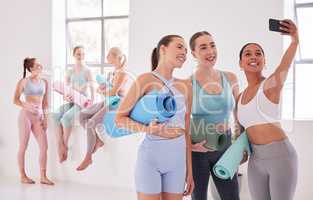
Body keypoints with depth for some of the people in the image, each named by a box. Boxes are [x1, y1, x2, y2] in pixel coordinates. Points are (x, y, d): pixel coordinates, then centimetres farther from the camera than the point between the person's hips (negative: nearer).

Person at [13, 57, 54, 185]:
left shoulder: (44, 82, 9)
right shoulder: (24, 81, -3)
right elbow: (15, 100, -3)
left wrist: (45, 118, 7)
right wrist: (27, 105, -21)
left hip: (39, 117, 4)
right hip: (26, 115, -4)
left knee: (44, 146, -3)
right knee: (23, 147, 3)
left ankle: (43, 177, 4)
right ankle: (23, 176, 14)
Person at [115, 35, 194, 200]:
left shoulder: (185, 86, 8)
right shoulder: (146, 80, -7)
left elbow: (186, 132, 11)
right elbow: (119, 119, -6)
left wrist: (189, 171, 11)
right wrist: (148, 129, -22)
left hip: (177, 159, 5)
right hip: (150, 157, -4)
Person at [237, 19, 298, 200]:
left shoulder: (272, 84, -7)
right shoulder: (241, 97, 12)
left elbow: (285, 65, -28)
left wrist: (295, 40, -47)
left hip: (280, 155, -6)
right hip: (256, 159, 6)